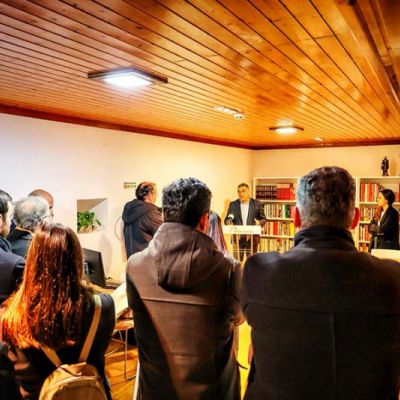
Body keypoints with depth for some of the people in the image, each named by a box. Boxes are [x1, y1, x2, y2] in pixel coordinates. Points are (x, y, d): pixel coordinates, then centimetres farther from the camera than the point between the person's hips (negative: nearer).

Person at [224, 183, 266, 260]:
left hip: (252, 237, -1)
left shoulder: (257, 204, 4)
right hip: (237, 237, 1)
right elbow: (227, 219, 6)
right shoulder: (233, 204, 7)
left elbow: (263, 218, 7)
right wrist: (228, 221, -18)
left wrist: (259, 222, -15)